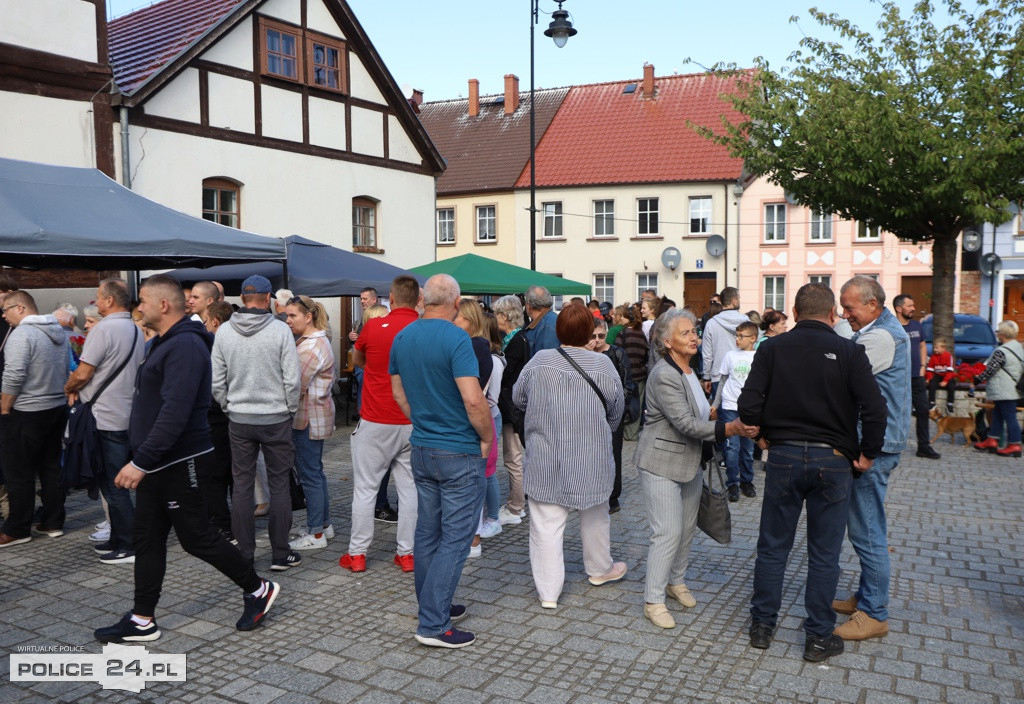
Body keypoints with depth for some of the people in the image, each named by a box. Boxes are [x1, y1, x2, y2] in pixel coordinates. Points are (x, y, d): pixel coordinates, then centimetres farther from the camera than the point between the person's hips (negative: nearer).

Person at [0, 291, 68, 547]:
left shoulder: (21, 334, -16)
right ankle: (53, 522, 19)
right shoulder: (59, 332, 11)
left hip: (26, 413, -8)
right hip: (57, 410, 8)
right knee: (51, 467, 13)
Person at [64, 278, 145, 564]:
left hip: (107, 419, -9)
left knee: (113, 486, -2)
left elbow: (82, 374, -17)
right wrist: (80, 389, 17)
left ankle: (130, 547, 2)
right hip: (129, 417, 9)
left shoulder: (103, 329, -15)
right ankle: (119, 539, 25)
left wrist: (69, 388, 5)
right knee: (116, 483, 17)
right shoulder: (136, 331, 11)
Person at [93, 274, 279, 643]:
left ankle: (258, 589, 17)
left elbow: (175, 413, -28)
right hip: (155, 463, 10)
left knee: (197, 537, 0)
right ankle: (142, 620, 23)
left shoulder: (185, 346, -20)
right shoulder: (165, 343, 14)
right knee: (147, 539, 13)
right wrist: (141, 461, 19)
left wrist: (141, 462, -27)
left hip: (178, 464, -10)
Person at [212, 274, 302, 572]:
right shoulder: (280, 330, -10)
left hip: (239, 420, 3)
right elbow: (292, 379, -11)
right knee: (279, 484, 6)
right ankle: (281, 553, 12)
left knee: (242, 484, 10)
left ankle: (244, 554, 15)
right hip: (276, 418, -2)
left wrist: (229, 408, 15)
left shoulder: (224, 332, 0)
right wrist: (291, 411, 3)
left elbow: (217, 382, 2)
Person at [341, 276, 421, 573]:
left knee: (365, 488, 8)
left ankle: (357, 553, 14)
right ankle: (407, 553, 15)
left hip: (375, 423, -2)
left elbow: (357, 360, 11)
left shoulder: (373, 327, -8)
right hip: (413, 423, 2)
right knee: (410, 488, 9)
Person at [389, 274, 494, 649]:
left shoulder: (402, 337, 4)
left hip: (421, 449, 7)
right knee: (456, 538, 0)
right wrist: (487, 437, -10)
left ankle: (434, 606, 29)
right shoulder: (456, 339, -19)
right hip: (460, 452, -7)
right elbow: (473, 399, -25)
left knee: (428, 532, 16)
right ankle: (433, 624, 1)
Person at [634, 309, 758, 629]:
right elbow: (686, 424, -28)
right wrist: (730, 428, -33)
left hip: (691, 463, 9)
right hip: (662, 465, -9)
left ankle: (676, 581, 35)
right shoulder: (664, 375, -21)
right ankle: (653, 600, 5)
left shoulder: (689, 371, 10)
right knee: (668, 533, -7)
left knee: (686, 528, 17)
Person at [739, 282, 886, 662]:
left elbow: (748, 407, -11)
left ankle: (762, 625, 24)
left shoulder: (772, 348, -3)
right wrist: (867, 453, -1)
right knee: (824, 553, 10)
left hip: (784, 458, 1)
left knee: (772, 546, 13)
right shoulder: (849, 351, -6)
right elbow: (874, 409, -15)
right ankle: (819, 637, 19)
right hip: (833, 460, -1)